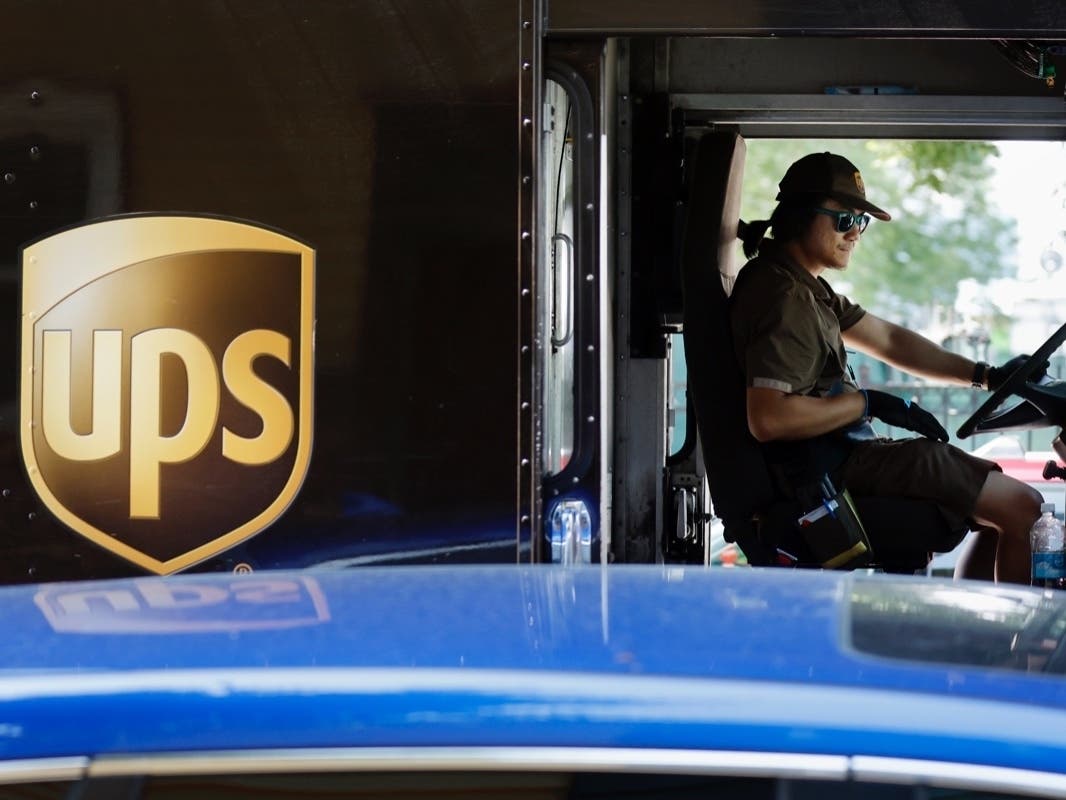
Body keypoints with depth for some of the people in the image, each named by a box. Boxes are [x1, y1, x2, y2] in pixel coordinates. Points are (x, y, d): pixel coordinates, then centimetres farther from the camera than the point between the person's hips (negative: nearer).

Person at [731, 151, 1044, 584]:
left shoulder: (808, 288, 14)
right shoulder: (781, 298, -20)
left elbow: (889, 340, 20)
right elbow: (768, 419, -29)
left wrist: (985, 375, 13)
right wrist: (868, 403, -20)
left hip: (844, 449, 11)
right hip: (840, 465, -11)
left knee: (999, 499, 20)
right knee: (1023, 508, -9)